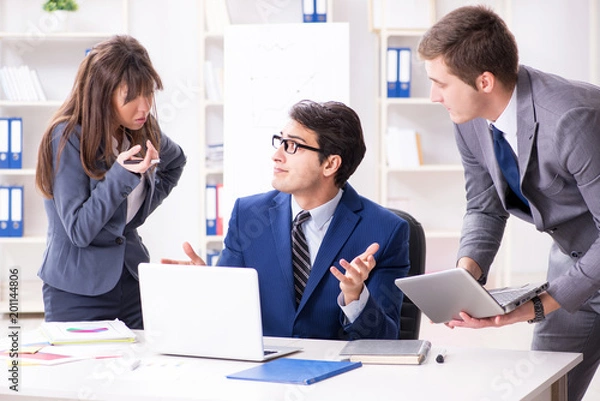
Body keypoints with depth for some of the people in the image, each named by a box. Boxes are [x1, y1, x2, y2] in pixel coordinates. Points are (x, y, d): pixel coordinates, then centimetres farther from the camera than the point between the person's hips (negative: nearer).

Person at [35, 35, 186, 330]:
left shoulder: (143, 131, 1)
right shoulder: (67, 139, -15)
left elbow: (175, 161, 25)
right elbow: (79, 230, -20)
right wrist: (120, 175, -31)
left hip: (132, 281, 5)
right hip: (78, 293, -5)